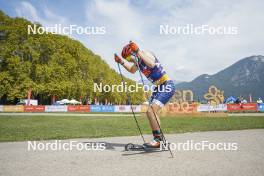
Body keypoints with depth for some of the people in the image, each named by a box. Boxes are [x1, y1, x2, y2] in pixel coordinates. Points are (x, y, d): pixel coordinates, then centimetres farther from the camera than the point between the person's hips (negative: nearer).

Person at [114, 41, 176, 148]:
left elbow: (151, 64, -40)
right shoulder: (138, 60, 9)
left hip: (167, 85, -10)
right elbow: (132, 70, 30)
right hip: (159, 87, 10)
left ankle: (158, 139, -11)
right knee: (150, 113, 9)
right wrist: (121, 62, 20)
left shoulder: (146, 54, -15)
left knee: (151, 111, -21)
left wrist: (138, 51, -42)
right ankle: (159, 140, 20)